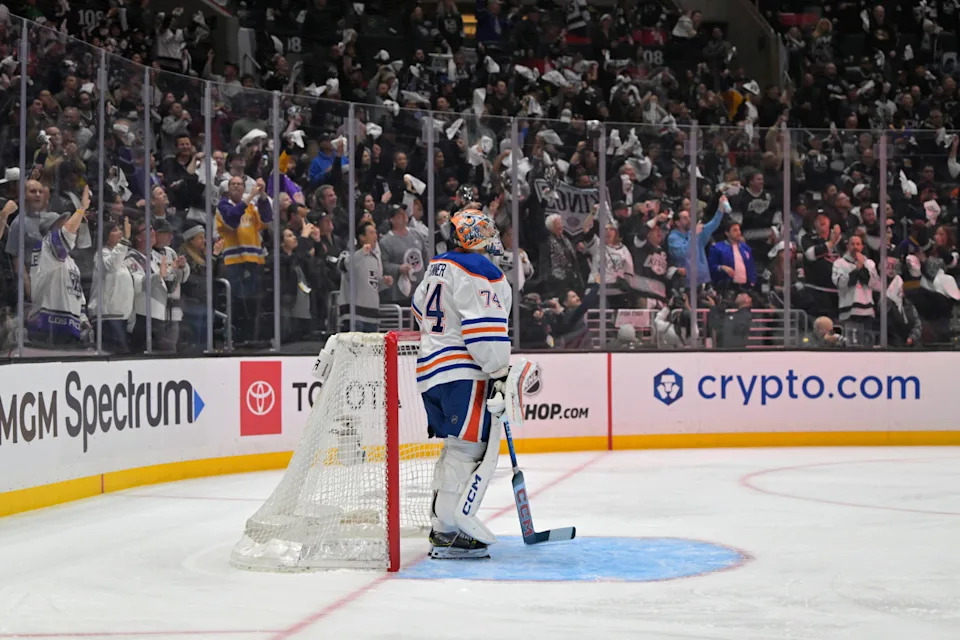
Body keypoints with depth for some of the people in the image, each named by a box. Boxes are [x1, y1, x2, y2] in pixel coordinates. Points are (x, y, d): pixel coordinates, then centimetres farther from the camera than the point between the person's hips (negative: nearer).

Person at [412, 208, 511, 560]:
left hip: (431, 369, 10)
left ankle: (440, 524, 19)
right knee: (468, 447, -11)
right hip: (465, 373, -10)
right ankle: (450, 531, -17)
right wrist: (500, 372, -17)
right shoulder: (480, 272, -12)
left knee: (455, 446, 16)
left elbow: (421, 309, 30)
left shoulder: (437, 267, 17)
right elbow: (483, 329, -19)